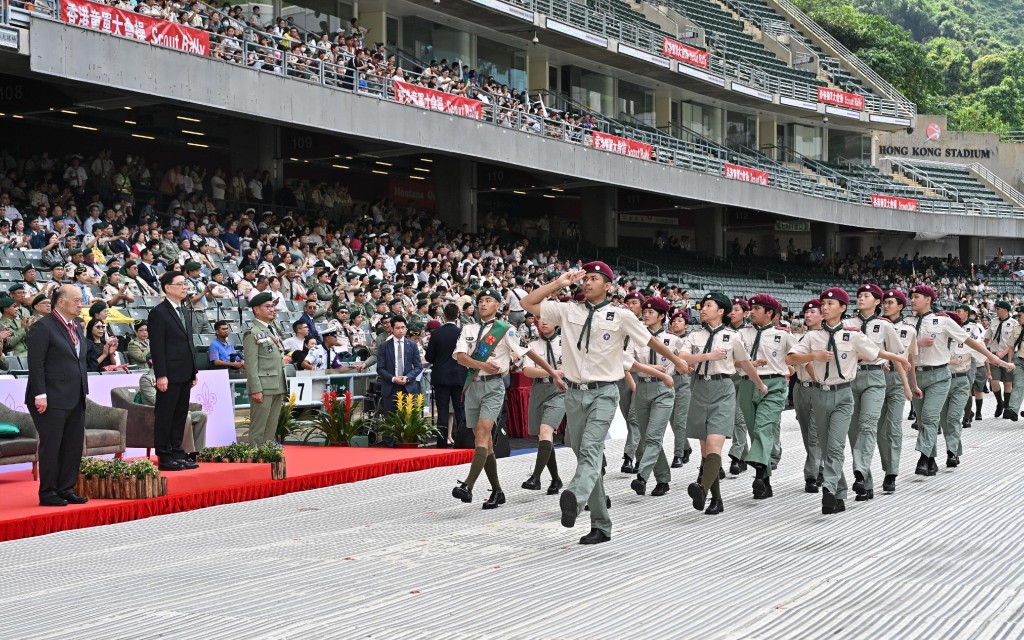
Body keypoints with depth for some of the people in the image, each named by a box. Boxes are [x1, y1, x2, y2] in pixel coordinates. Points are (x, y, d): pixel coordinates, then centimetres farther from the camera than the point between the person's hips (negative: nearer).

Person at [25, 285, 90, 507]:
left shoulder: (77, 329, 16)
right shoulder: (43, 327, -10)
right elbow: (36, 363, -14)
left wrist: (83, 392, 15)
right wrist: (40, 394, -19)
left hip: (75, 400, 8)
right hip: (52, 400, -8)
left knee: (74, 446, 9)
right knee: (51, 446, -2)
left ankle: (66, 489, 18)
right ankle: (47, 494, 6)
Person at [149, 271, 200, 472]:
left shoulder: (185, 311, 16)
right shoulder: (159, 313, -9)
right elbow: (157, 347, -13)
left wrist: (194, 370, 16)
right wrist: (161, 375, -18)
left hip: (185, 373, 8)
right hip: (170, 374, -8)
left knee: (180, 415, 11)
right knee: (165, 416, -2)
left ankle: (177, 453, 18)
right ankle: (164, 457, 1)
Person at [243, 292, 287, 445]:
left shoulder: (273, 330, 18)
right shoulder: (253, 333, -9)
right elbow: (251, 365, -14)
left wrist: (283, 386, 17)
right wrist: (256, 390, -19)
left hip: (277, 387, 8)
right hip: (263, 389, -8)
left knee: (272, 428, 11)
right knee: (258, 429, -5)